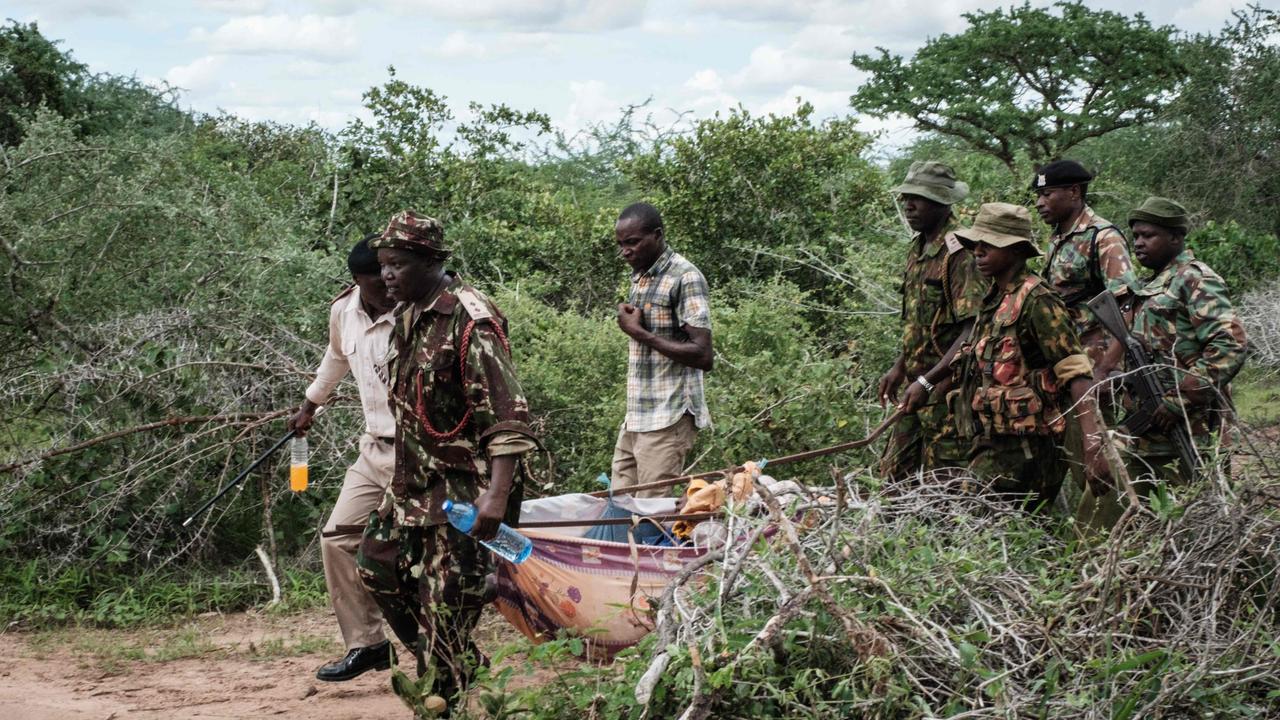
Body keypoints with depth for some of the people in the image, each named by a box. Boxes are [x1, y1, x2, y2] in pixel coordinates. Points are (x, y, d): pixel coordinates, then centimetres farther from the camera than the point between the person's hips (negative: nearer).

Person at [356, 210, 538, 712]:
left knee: (445, 603, -4)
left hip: (462, 489, -9)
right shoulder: (407, 315, 8)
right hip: (412, 483, 10)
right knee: (377, 565, 16)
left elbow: (506, 413, -24)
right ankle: (438, 662, 30)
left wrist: (497, 493, -30)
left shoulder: (470, 319, -20)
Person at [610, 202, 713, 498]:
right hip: (635, 418, 8)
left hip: (668, 420, -8)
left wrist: (639, 333, -16)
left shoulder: (685, 278, -11)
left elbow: (702, 356, -17)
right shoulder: (639, 277, 15)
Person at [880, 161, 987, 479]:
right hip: (920, 385, 9)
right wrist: (900, 367, 18)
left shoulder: (959, 254, -17)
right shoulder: (917, 250, 13)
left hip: (949, 386, -9)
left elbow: (973, 330, -23)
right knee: (895, 474, 11)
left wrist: (927, 381, -25)